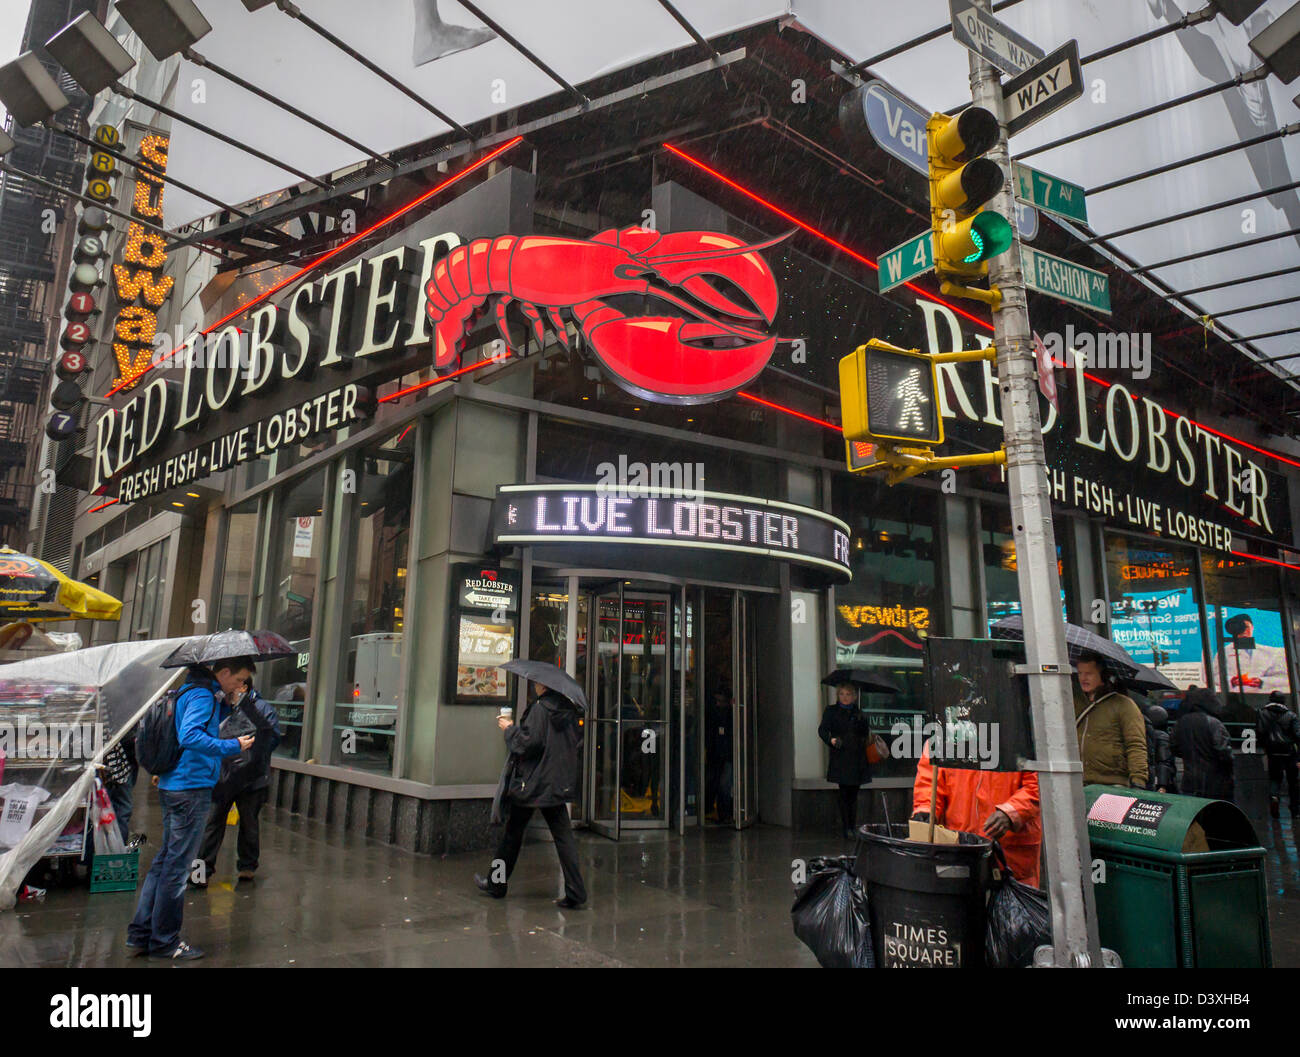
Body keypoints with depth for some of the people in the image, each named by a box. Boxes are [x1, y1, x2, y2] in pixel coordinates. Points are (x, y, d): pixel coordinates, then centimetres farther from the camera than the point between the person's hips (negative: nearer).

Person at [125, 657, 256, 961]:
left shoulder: (191, 691, 15)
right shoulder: (201, 695, -16)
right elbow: (189, 736, -28)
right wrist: (233, 746, -25)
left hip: (172, 786, 10)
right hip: (191, 788, -10)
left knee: (164, 859, 16)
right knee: (177, 865, 0)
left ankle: (141, 934, 22)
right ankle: (164, 941, 10)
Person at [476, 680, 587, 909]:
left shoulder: (539, 708, -15)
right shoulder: (568, 709, 5)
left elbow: (529, 742, -20)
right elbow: (577, 738, 14)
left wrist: (510, 729, -6)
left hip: (531, 783, -5)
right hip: (559, 784, 5)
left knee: (513, 832, 11)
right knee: (563, 834, 3)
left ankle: (496, 883, 26)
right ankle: (575, 892, -4)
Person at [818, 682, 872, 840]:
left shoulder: (859, 713, 14)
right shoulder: (831, 711, 6)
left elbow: (866, 733, 4)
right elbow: (822, 729, -5)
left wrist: (862, 722, -17)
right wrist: (831, 740, -26)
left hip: (857, 759, 3)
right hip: (840, 759, -3)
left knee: (853, 793, 9)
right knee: (844, 793, -7)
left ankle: (853, 826, 17)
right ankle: (846, 828, -2)